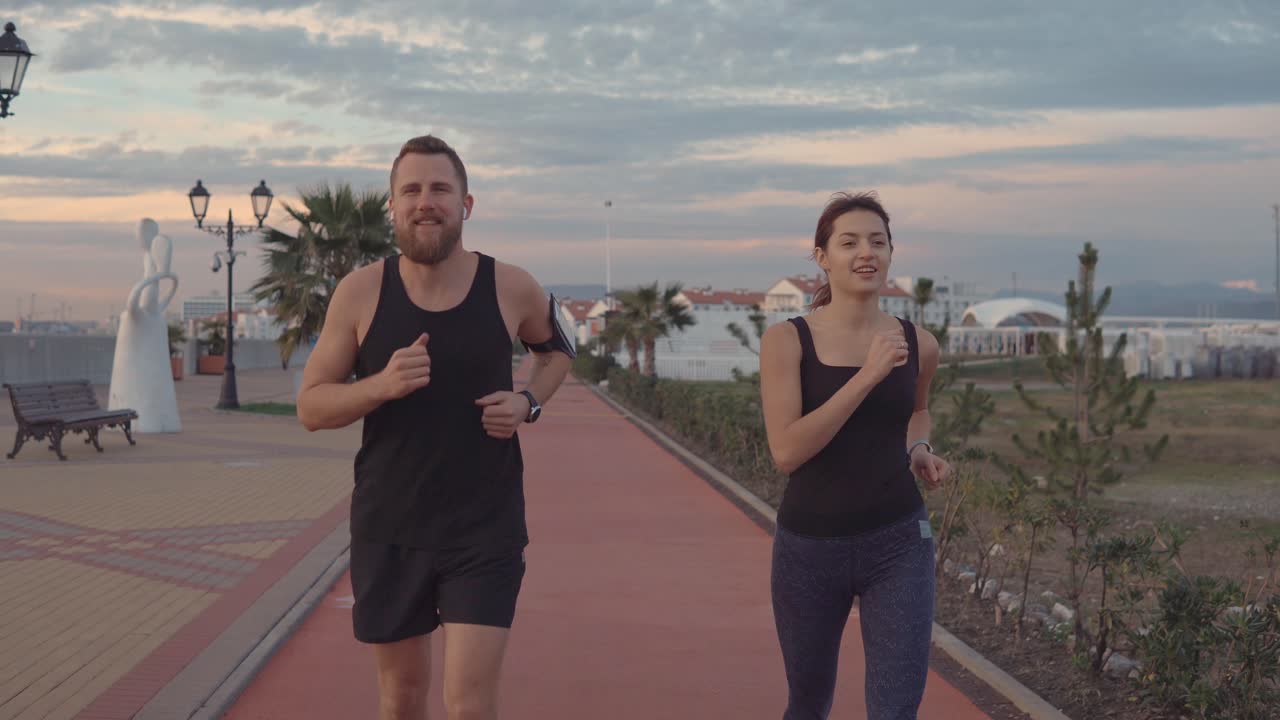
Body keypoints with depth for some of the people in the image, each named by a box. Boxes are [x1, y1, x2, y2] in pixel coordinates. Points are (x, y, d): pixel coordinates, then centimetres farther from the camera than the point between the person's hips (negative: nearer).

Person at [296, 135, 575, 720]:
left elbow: (557, 349, 17)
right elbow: (310, 407, -3)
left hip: (486, 531, -1)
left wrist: (529, 402, -4)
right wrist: (382, 384, -23)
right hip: (387, 531, 1)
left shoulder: (511, 289, -5)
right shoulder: (360, 293, -6)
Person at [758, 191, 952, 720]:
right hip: (809, 546, -1)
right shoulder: (786, 339, -10)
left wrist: (919, 451, 1)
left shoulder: (917, 344, 0)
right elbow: (786, 451, -21)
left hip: (899, 543, 1)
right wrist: (866, 376, -24)